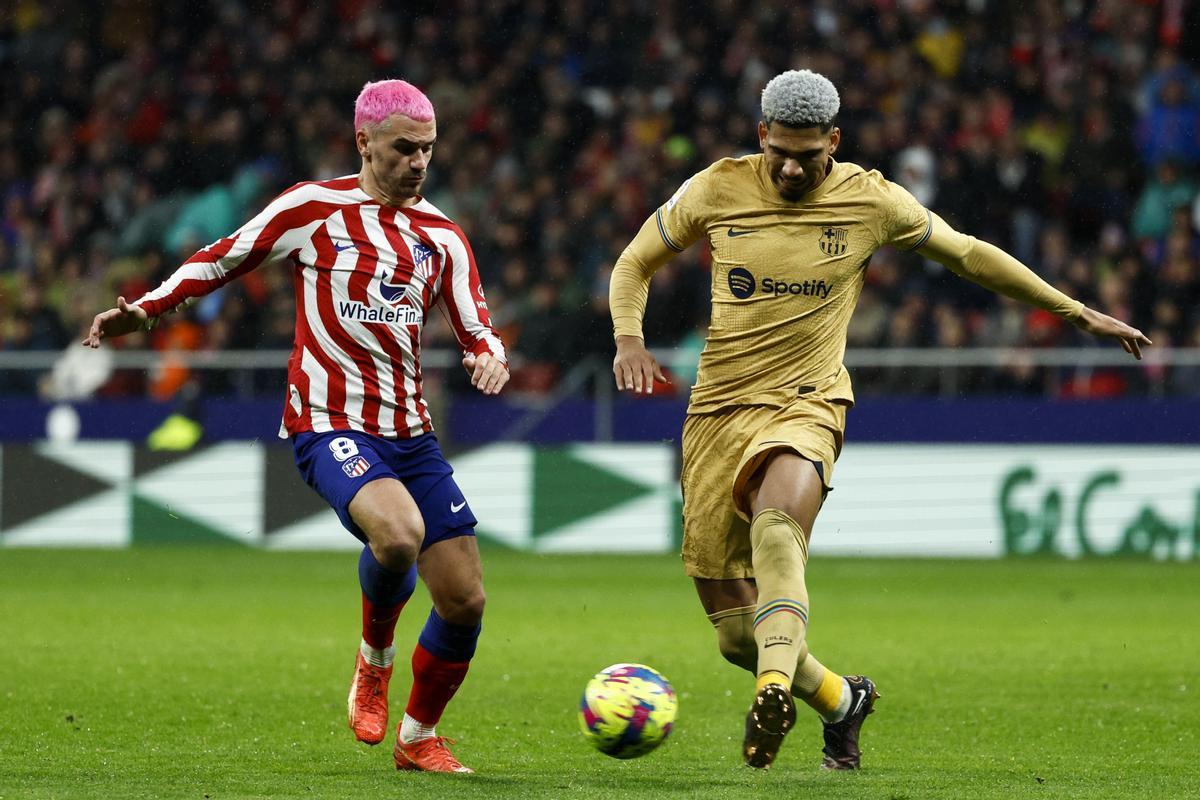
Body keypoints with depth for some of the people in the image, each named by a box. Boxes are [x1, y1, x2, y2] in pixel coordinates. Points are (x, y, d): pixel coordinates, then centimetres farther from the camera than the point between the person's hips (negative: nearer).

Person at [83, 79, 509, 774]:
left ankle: (420, 737, 24)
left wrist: (489, 356, -12)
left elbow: (477, 327, 12)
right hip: (330, 425, -5)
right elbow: (224, 261, 8)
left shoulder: (441, 235, 12)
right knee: (397, 533, -35)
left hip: (411, 431, 5)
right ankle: (375, 661, -4)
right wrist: (144, 310, -1)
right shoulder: (315, 208, 0)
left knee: (465, 599, 0)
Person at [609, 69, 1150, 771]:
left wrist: (1079, 312, 18)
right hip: (719, 409, 2)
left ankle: (775, 693, -52)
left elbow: (968, 255, 14)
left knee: (776, 524, -38)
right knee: (736, 634, 1)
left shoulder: (871, 200, 0)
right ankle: (842, 700, 29)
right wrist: (629, 339, -6)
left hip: (806, 405, -2)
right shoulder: (715, 192, 0)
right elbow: (635, 265, 14)